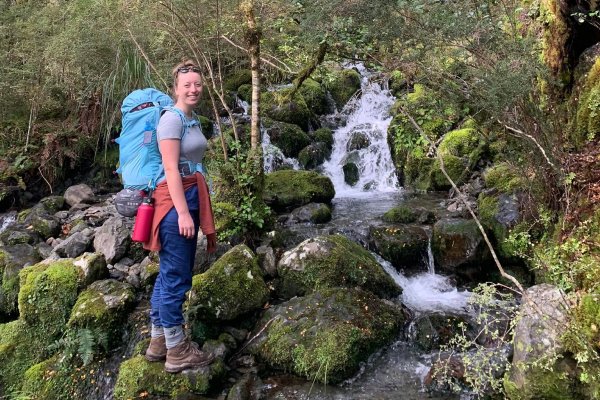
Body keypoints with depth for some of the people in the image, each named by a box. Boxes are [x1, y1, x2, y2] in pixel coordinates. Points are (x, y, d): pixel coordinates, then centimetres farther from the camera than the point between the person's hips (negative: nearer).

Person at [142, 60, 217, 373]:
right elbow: (171, 168, -18)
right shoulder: (172, 119, -11)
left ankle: (159, 342, 25)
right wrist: (183, 212, -22)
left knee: (169, 273, 14)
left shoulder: (192, 120, 17)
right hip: (175, 200, -10)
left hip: (190, 198, 10)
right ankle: (176, 351, 7)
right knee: (175, 276, -3)